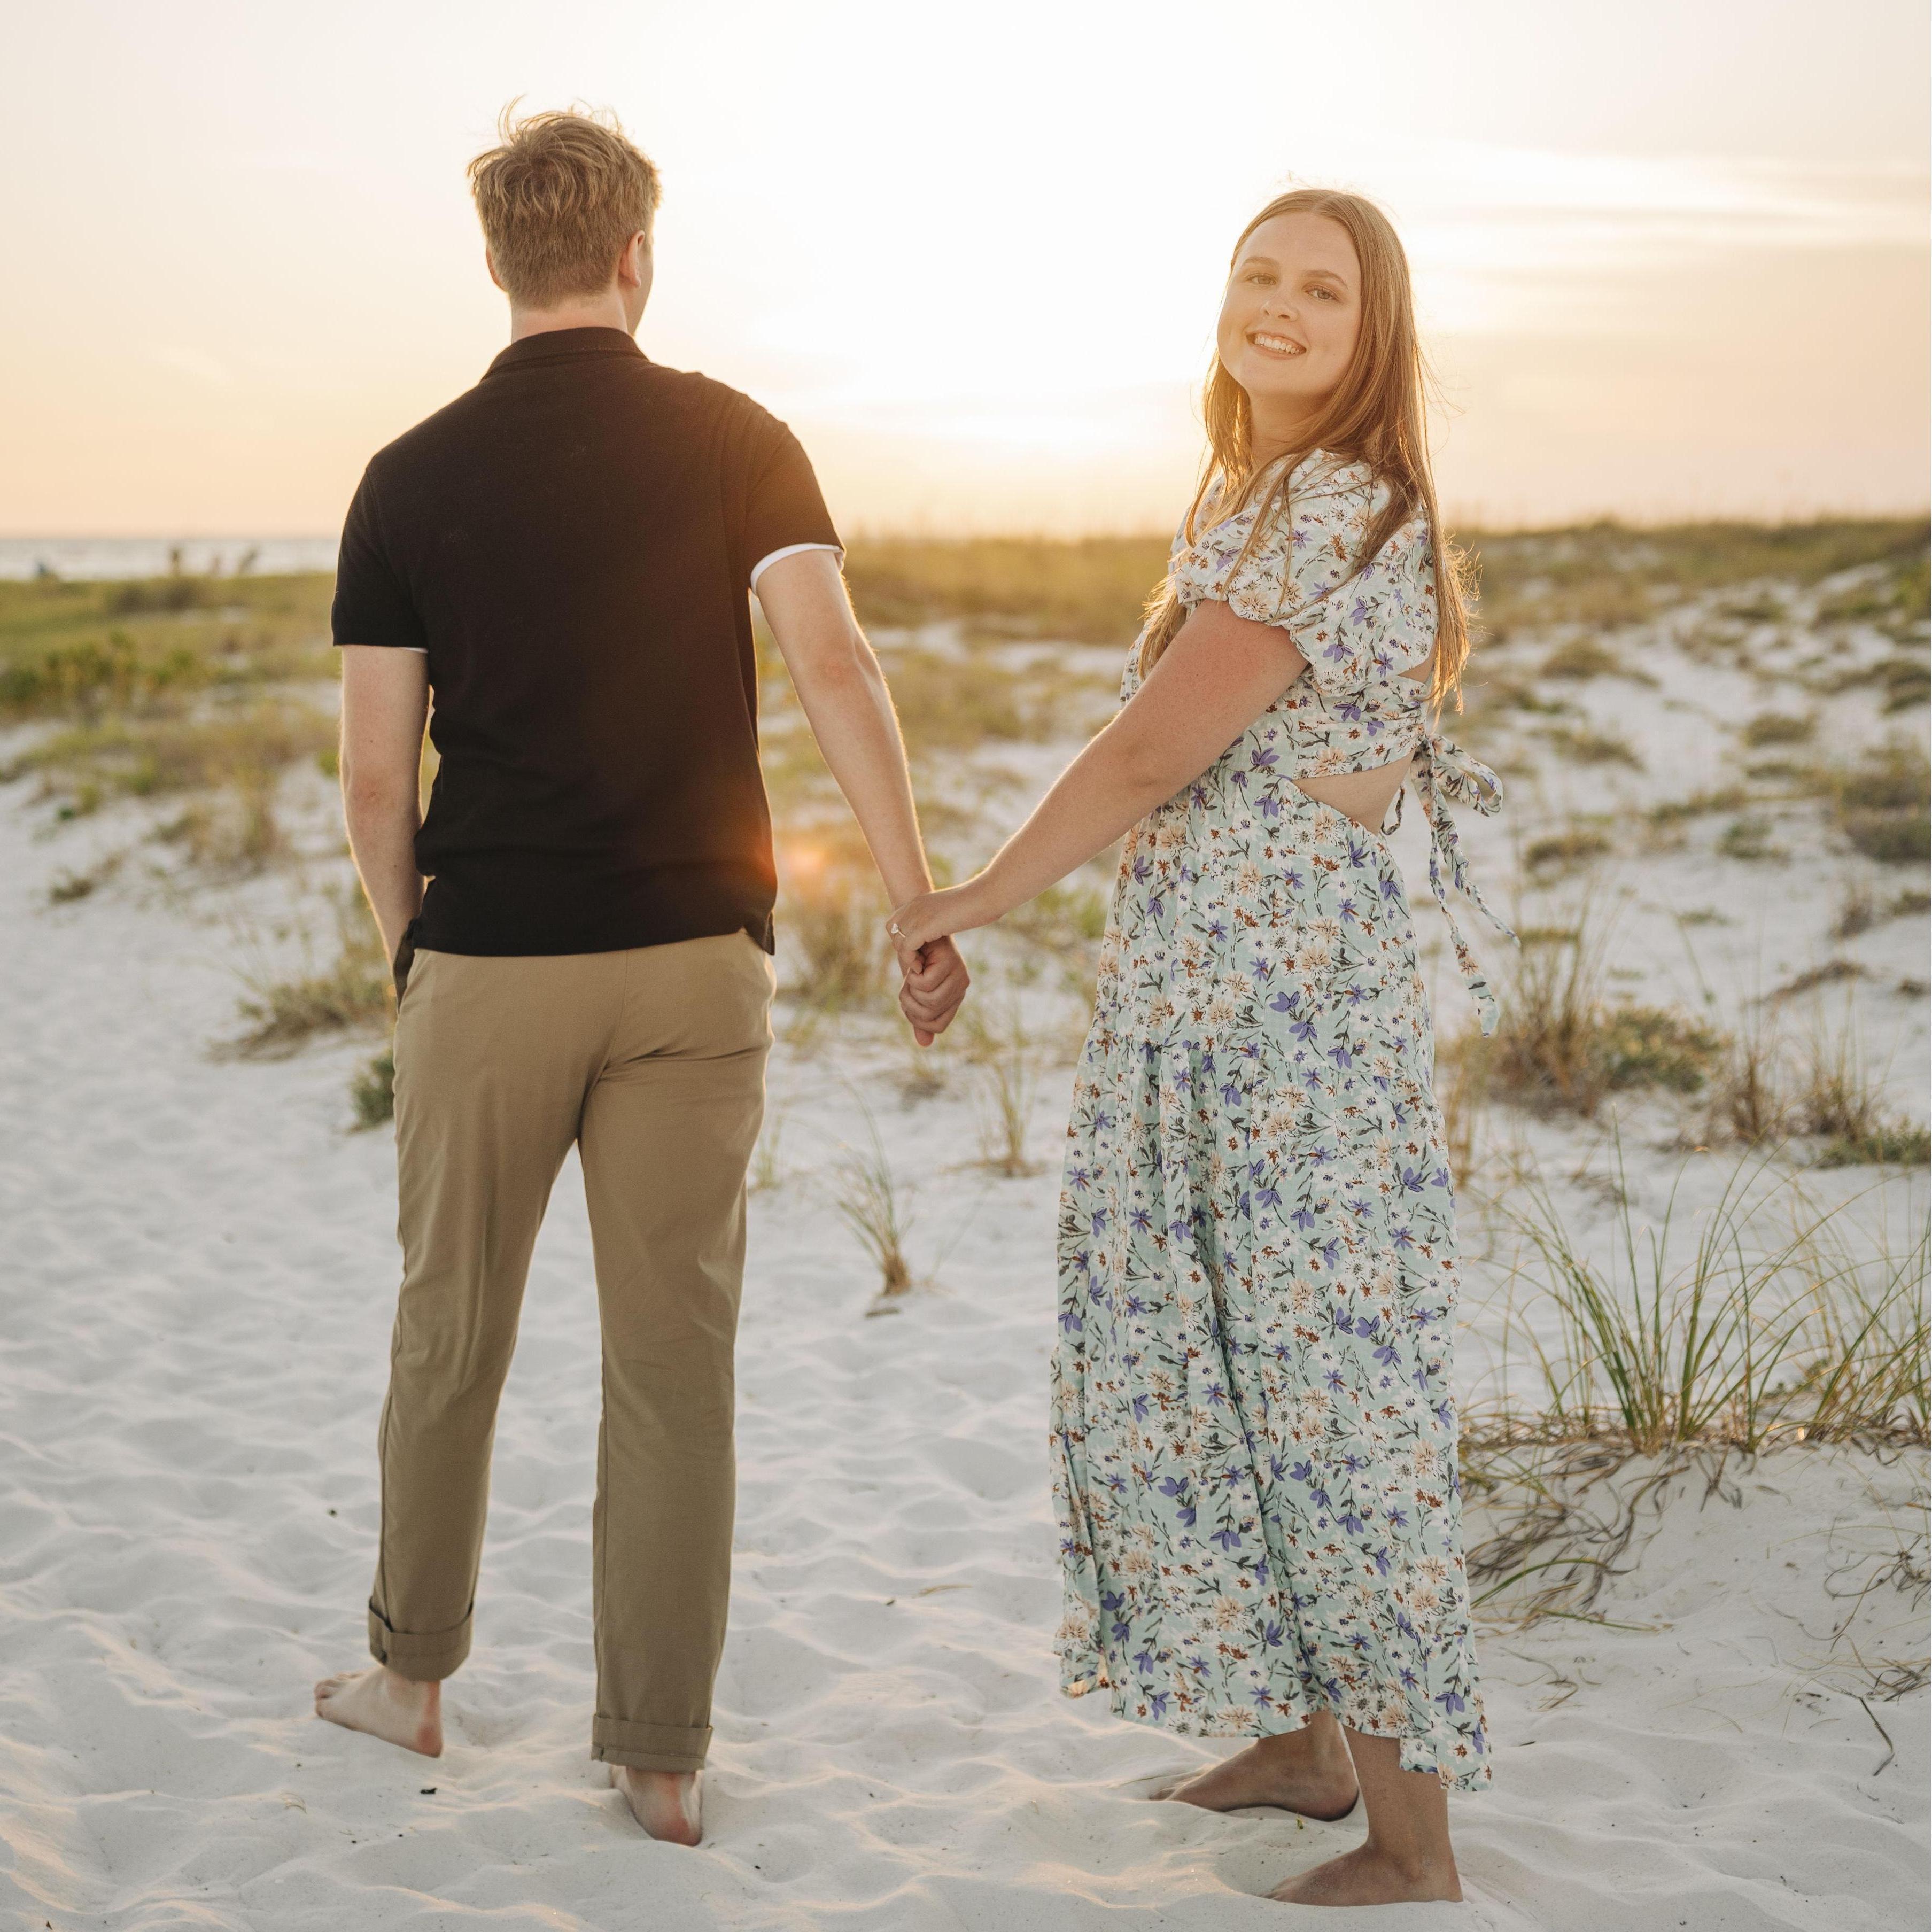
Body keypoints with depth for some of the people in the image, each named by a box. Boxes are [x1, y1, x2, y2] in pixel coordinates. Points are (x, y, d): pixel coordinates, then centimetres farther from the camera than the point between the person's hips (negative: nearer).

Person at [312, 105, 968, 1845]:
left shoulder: (413, 479, 0)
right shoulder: (736, 442, -1)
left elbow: (376, 777, 0)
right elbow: (835, 672, -13)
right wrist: (925, 912, -11)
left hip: (485, 966, 0)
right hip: (693, 956, 0)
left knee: (450, 1330, 17)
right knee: (675, 1357, 7)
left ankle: (413, 1674, 33)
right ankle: (661, 1754, 12)